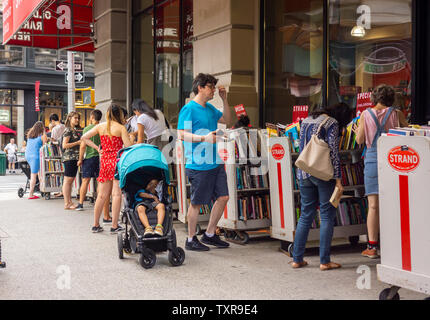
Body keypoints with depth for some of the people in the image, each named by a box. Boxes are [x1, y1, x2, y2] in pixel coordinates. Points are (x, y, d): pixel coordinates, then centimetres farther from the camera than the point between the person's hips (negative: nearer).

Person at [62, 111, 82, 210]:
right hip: (69, 157, -9)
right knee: (67, 180, -6)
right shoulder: (68, 130, -9)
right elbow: (64, 145, -16)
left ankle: (70, 202, 17)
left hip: (75, 158, 9)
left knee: (71, 180, 12)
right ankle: (66, 204, -5)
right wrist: (77, 143, -14)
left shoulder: (75, 130, 18)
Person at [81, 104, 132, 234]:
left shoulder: (100, 126, 7)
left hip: (104, 160, 5)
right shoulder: (121, 128, -6)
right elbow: (128, 146, -10)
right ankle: (114, 226, -2)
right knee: (116, 194, -3)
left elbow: (84, 138, 9)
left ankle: (96, 225, 17)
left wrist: (96, 148, 8)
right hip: (117, 161, -5)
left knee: (102, 195, 11)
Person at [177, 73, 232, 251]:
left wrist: (224, 99, 14)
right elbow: (182, 134, -16)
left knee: (223, 197, 8)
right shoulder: (188, 109, -9)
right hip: (198, 165, -8)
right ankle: (191, 240, 15)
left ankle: (210, 234, 22)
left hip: (215, 163, 8)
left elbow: (227, 120, 26)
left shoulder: (210, 108, 16)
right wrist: (204, 138, -29)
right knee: (197, 203, 1)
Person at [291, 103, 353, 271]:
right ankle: (324, 261, 3)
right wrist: (338, 179, -11)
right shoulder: (332, 124, -6)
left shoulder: (306, 121, 16)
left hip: (304, 173, 7)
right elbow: (333, 153, -12)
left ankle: (297, 258, 14)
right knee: (327, 216, 2)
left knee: (306, 215, 13)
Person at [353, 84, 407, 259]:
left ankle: (372, 247, 4)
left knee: (373, 205, 2)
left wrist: (357, 131, 26)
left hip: (372, 160, 0)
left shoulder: (366, 114, 0)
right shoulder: (396, 114, 0)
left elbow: (360, 140, 4)